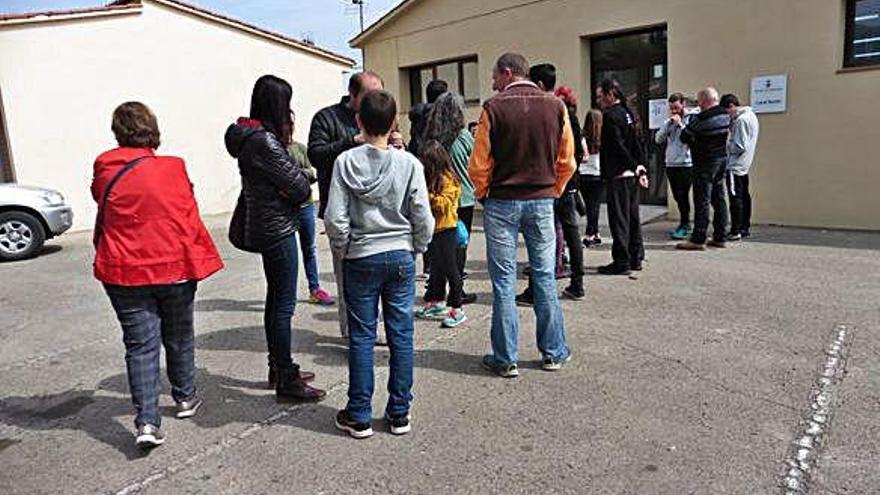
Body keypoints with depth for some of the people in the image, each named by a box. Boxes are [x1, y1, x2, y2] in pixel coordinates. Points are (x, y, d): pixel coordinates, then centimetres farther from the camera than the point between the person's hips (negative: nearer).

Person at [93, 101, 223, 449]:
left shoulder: (104, 172, -3)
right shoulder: (173, 168, -8)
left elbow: (102, 222, 9)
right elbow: (189, 217, -2)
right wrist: (198, 256, 9)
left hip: (124, 272, 1)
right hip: (175, 266, -1)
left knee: (140, 344, 4)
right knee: (178, 336, 17)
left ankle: (146, 421, -2)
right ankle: (185, 398, 32)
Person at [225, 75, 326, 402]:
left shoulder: (253, 135, 11)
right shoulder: (264, 141, -20)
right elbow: (299, 185, -18)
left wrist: (291, 191, -8)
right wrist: (298, 192, 1)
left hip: (267, 227, 10)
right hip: (276, 229, -10)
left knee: (276, 298, 17)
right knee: (284, 304, -3)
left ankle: (278, 368, 30)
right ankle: (286, 381, 7)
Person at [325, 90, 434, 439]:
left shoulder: (346, 161, -7)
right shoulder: (408, 163, -5)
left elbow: (335, 218, -10)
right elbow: (423, 217, -6)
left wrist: (342, 251, 6)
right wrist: (416, 249, 10)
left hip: (361, 259, -1)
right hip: (401, 257, 1)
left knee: (361, 337, 8)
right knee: (401, 335, 9)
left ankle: (359, 416, 18)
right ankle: (399, 413, 20)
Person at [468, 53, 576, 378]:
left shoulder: (494, 108, -8)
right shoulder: (555, 106, 2)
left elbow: (479, 165, -8)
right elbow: (567, 162, 5)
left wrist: (482, 194, 9)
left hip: (502, 203, -3)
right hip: (542, 202, 3)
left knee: (503, 282, 4)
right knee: (545, 277, 11)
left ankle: (505, 359, 11)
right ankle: (554, 353, 20)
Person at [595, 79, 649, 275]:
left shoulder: (610, 115, -12)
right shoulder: (628, 113, 16)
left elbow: (618, 147, -19)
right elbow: (636, 145, 15)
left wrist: (636, 167, -14)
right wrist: (641, 169, 13)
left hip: (617, 175, -9)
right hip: (631, 174, 9)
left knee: (619, 218, -5)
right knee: (632, 216, 13)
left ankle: (621, 262, -2)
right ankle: (636, 259, 21)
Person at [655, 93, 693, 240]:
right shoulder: (668, 122, 13)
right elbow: (658, 139, 3)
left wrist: (680, 123, -13)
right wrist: (668, 123, -5)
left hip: (685, 164, -6)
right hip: (670, 164, 6)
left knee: (683, 195, -8)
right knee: (677, 196, 11)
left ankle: (684, 226, 0)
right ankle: (685, 224, 22)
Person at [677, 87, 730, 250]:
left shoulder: (700, 119, -18)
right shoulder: (725, 115, 6)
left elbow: (684, 137, -10)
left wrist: (689, 121, 7)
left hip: (705, 163, -8)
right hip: (722, 158, 8)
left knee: (702, 200, -6)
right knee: (719, 198, 11)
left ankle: (698, 239, -4)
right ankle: (720, 237, 17)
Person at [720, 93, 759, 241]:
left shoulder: (741, 120, -18)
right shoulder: (751, 115, 13)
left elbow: (739, 147, -21)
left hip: (735, 166, -10)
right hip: (744, 165, 10)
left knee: (735, 198, -7)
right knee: (744, 196, 14)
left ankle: (736, 231, -4)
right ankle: (746, 228, 22)